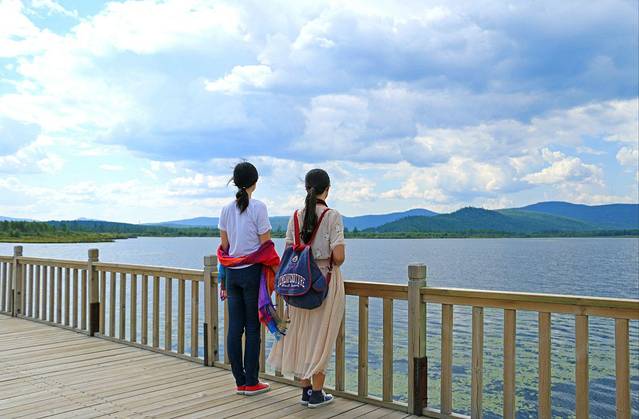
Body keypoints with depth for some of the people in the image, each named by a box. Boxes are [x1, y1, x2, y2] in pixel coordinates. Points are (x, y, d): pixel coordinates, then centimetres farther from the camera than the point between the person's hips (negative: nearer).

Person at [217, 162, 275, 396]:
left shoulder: (226, 210, 8)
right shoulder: (258, 208, -8)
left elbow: (224, 246, 10)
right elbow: (266, 245, -9)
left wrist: (224, 279, 16)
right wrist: (274, 272, -1)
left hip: (231, 272, 5)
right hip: (252, 271, -5)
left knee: (234, 327, 7)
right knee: (252, 328, 2)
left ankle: (240, 381, 15)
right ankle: (251, 383, 7)